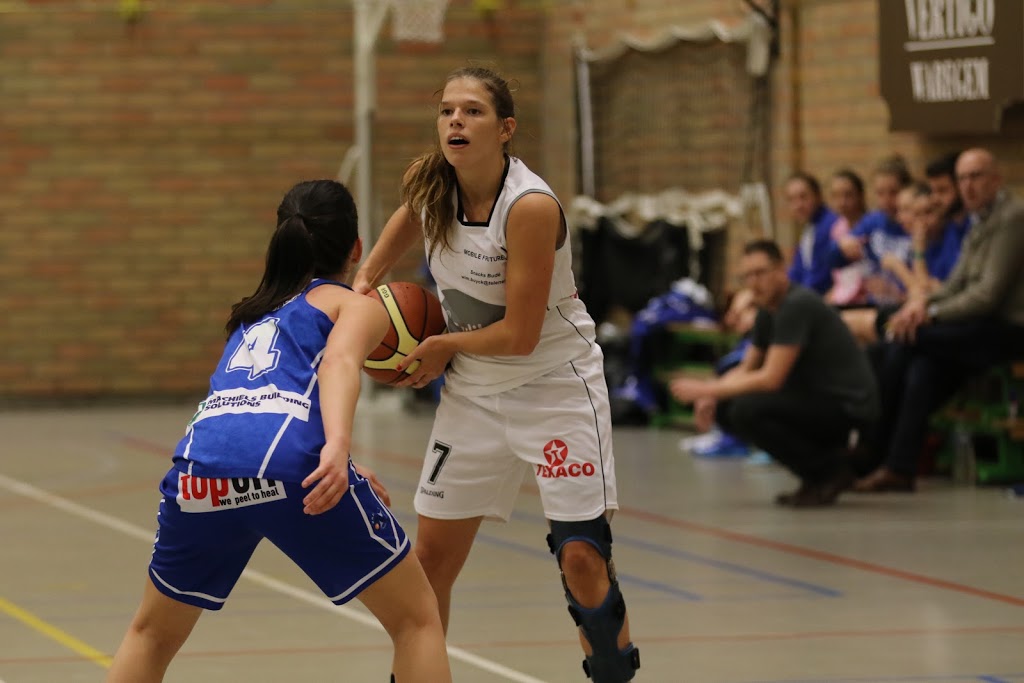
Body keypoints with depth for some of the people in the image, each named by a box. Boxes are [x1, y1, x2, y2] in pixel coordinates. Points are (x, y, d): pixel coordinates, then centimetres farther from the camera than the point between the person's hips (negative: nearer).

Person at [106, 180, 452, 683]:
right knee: (416, 618, 12)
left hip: (203, 464, 5)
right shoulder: (360, 305, 19)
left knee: (152, 635, 27)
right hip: (292, 462, -5)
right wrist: (337, 448, -22)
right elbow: (339, 361, -5)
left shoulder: (254, 315, 37)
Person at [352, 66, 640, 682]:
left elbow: (519, 335, -22)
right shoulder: (432, 187, -8)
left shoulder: (532, 206, -26)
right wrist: (367, 276, 8)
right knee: (433, 557, 5)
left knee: (582, 558, -14)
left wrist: (443, 346, -8)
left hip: (556, 384, -6)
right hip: (475, 393, 6)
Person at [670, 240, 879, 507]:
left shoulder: (797, 305, -19)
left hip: (849, 408, -10)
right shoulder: (768, 311, 10)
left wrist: (707, 390, -18)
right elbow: (745, 371, 16)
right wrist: (711, 393, -6)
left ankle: (830, 469, -10)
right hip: (817, 401, 10)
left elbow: (770, 379, -23)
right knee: (727, 411, 3)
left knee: (747, 409, -25)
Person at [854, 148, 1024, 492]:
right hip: (982, 327, 8)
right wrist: (923, 300, -3)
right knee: (922, 371, -20)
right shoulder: (978, 222, 20)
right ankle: (901, 469, -25)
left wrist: (931, 313, -15)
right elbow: (957, 284, 18)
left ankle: (875, 449, -13)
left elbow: (989, 294, -17)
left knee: (903, 343, -20)